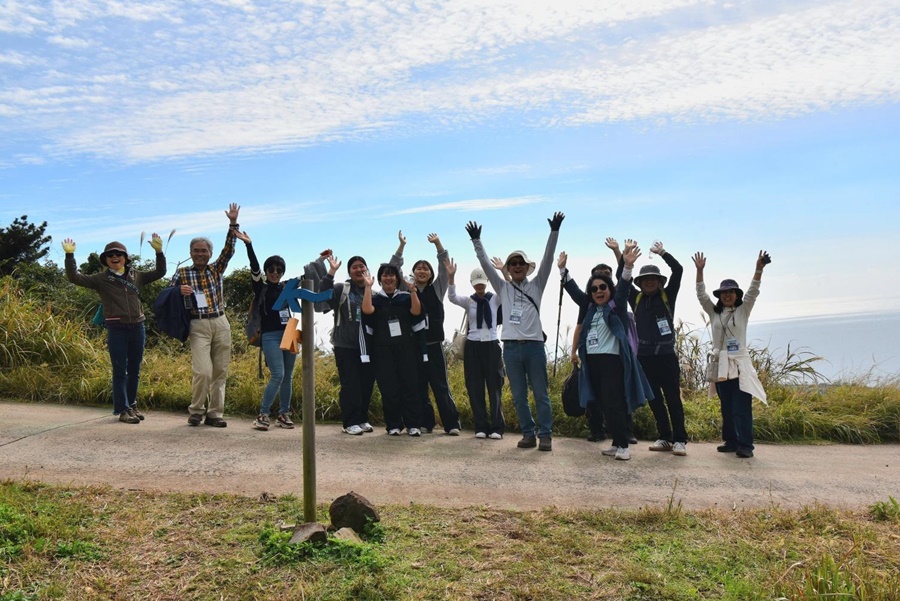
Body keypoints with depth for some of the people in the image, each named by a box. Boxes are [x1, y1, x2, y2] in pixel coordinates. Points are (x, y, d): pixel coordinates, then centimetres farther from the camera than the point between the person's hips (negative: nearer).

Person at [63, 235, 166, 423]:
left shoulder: (136, 276, 11)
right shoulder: (101, 279, 1)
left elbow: (159, 272, 17)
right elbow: (74, 277, -5)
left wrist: (159, 252, 7)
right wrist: (69, 255, -13)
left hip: (137, 328, 4)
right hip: (116, 330, -4)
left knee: (134, 371, 12)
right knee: (120, 371, 0)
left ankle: (132, 405, 25)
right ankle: (123, 410, 7)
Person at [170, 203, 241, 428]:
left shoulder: (216, 269, 12)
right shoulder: (182, 273, 9)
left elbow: (229, 250, 2)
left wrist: (233, 224, -6)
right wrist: (180, 291, -12)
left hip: (221, 324, 3)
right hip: (198, 326, -2)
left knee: (220, 372, 4)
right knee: (203, 371, -12)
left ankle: (215, 413, 13)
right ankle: (196, 411, 8)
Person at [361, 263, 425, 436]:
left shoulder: (405, 297, 10)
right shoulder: (375, 298, 9)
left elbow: (416, 311, -6)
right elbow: (367, 310, -12)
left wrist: (413, 290, -15)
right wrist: (368, 287, -12)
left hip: (405, 348, 0)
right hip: (383, 350, 0)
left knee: (410, 385, -3)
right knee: (388, 387, 1)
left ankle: (413, 424, 3)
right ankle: (393, 425, 10)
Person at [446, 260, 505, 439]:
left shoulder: (495, 299, 3)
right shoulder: (468, 301, 3)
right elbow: (452, 297, -15)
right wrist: (451, 276, -30)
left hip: (492, 345, -1)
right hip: (473, 346, 1)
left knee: (495, 386, 2)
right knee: (475, 388, 4)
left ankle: (497, 427, 9)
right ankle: (481, 427, 13)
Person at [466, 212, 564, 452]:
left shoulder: (536, 285, 7)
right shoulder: (503, 288, 11)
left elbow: (547, 259, -2)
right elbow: (486, 264, 7)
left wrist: (554, 232, -11)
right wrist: (476, 240, 1)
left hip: (534, 345, -2)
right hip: (511, 347, 2)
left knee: (541, 394, 3)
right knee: (519, 396, 7)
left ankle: (545, 435, 10)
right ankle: (528, 434, 17)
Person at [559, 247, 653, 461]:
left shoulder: (616, 307, 0)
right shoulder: (590, 307, 14)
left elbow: (623, 288, -15)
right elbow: (573, 290, 16)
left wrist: (627, 266, -31)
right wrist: (563, 269, 11)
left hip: (612, 359, -6)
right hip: (592, 360, 6)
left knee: (614, 404, -10)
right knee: (605, 405, 9)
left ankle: (623, 445, -3)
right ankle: (617, 443, 17)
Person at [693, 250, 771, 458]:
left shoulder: (743, 311, 3)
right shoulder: (713, 312, 9)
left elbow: (753, 292, -10)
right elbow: (701, 294, 2)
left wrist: (759, 269, -24)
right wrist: (699, 270, -8)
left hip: (740, 364, -3)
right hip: (721, 365, 4)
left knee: (742, 408, -8)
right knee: (726, 408, 9)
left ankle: (745, 445, -7)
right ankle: (731, 442, 16)